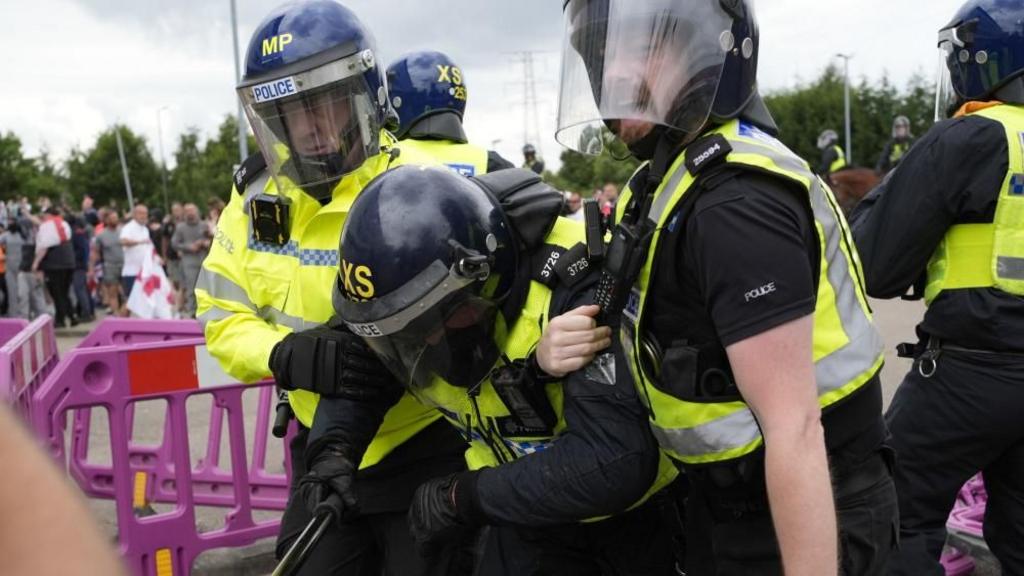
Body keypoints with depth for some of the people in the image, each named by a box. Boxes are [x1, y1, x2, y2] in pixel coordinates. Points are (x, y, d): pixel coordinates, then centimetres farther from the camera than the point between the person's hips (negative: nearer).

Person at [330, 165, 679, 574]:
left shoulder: (573, 286, -35)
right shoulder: (413, 292, -15)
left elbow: (615, 464, -42)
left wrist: (465, 496, -33)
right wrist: (331, 447, -17)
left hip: (635, 510, -5)